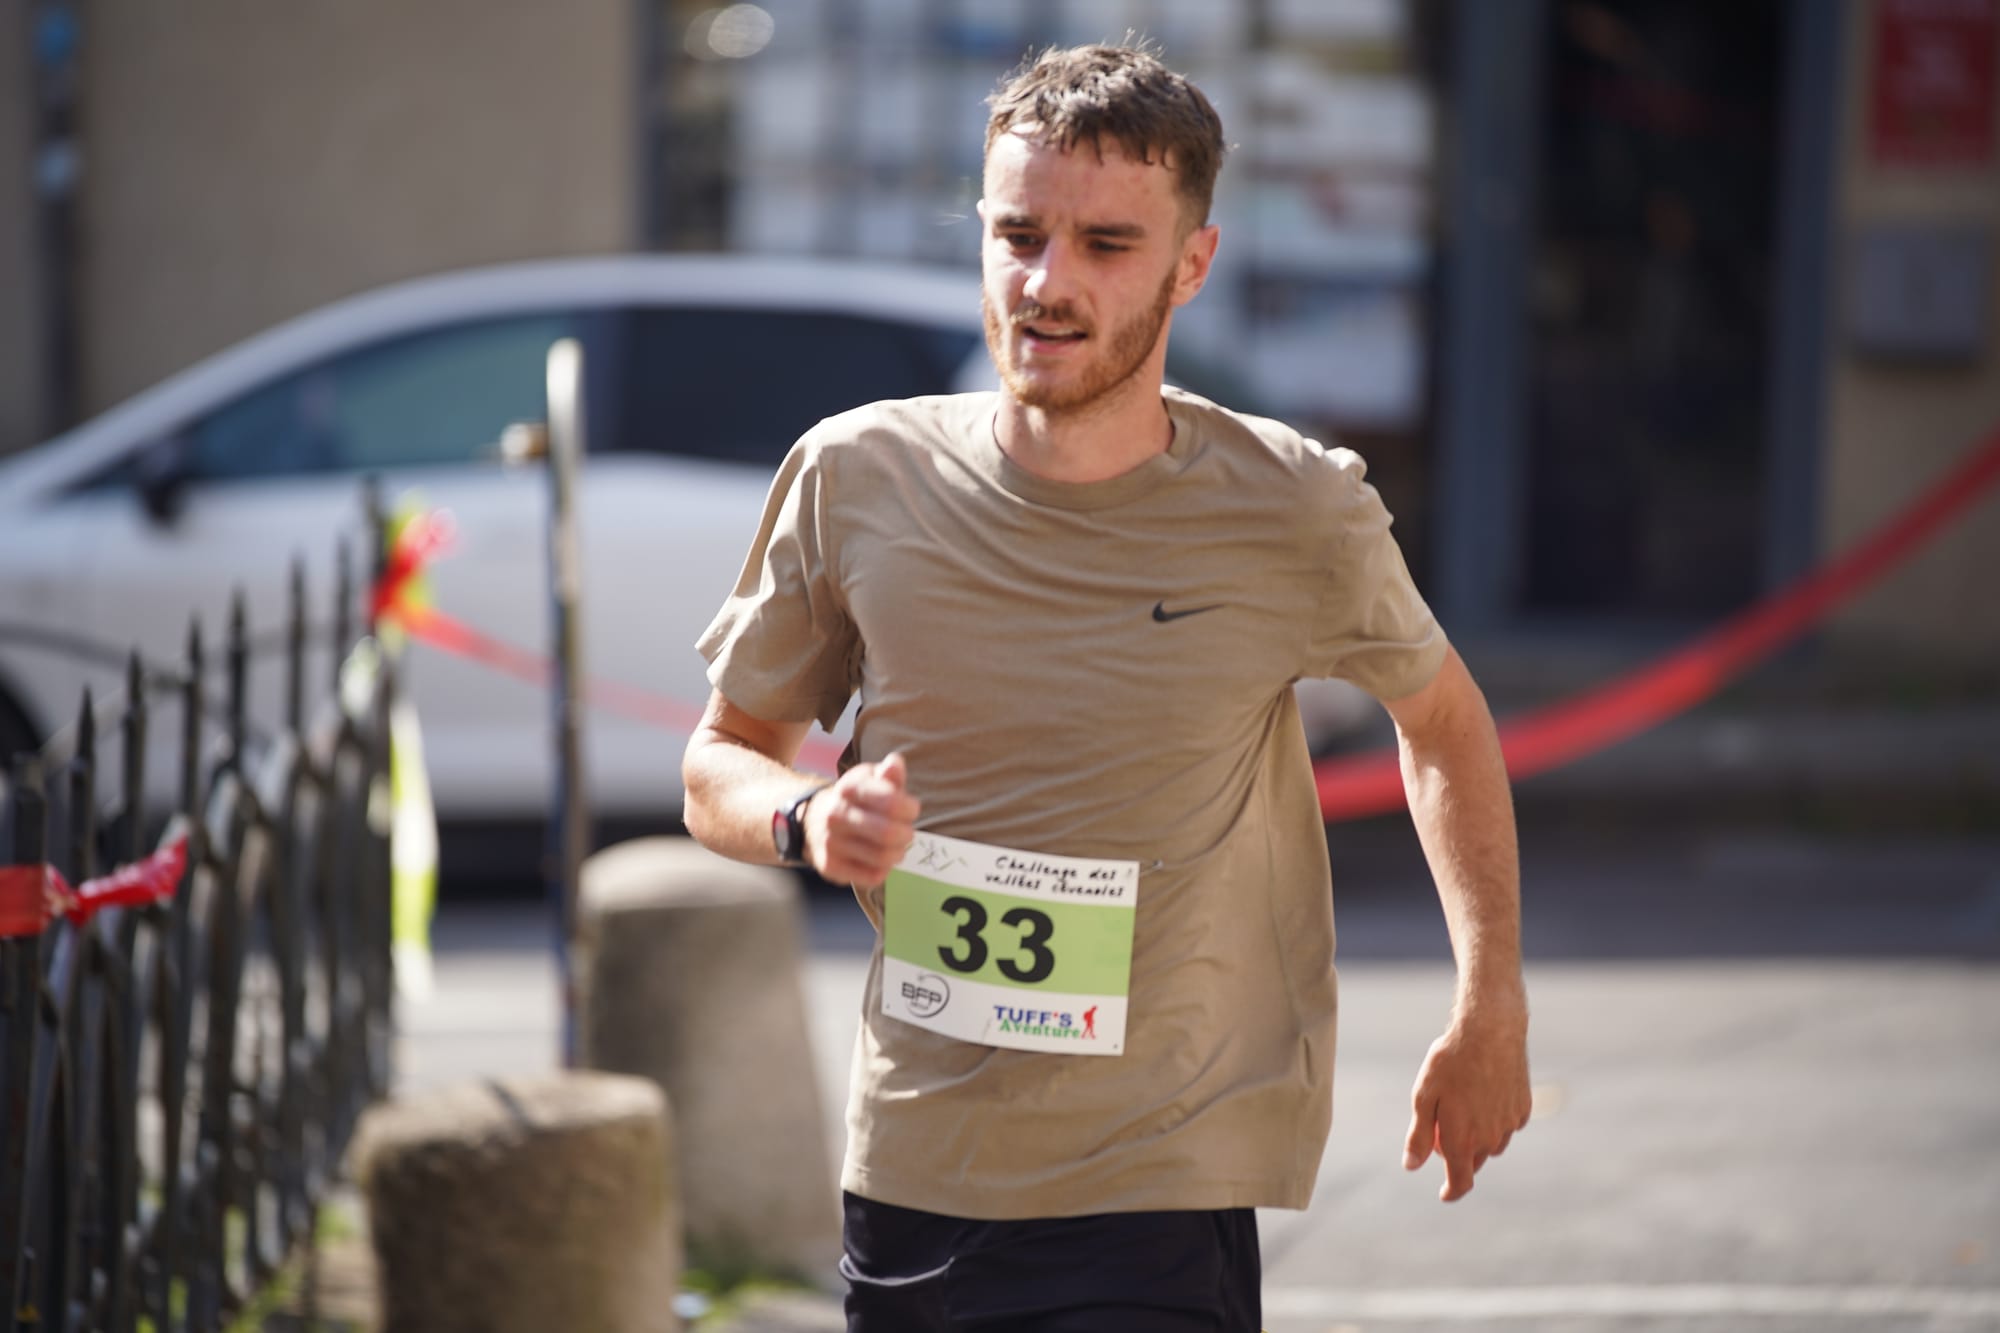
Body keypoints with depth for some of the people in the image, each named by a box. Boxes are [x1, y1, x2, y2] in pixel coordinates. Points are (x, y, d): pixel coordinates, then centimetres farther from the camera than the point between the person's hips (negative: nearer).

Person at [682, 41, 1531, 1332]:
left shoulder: (1294, 517, -7)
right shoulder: (858, 480, -3)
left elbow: (1440, 713, 13)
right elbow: (723, 762, 10)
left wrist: (1493, 1009, 10)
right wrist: (810, 819, -13)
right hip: (906, 1182, 3)